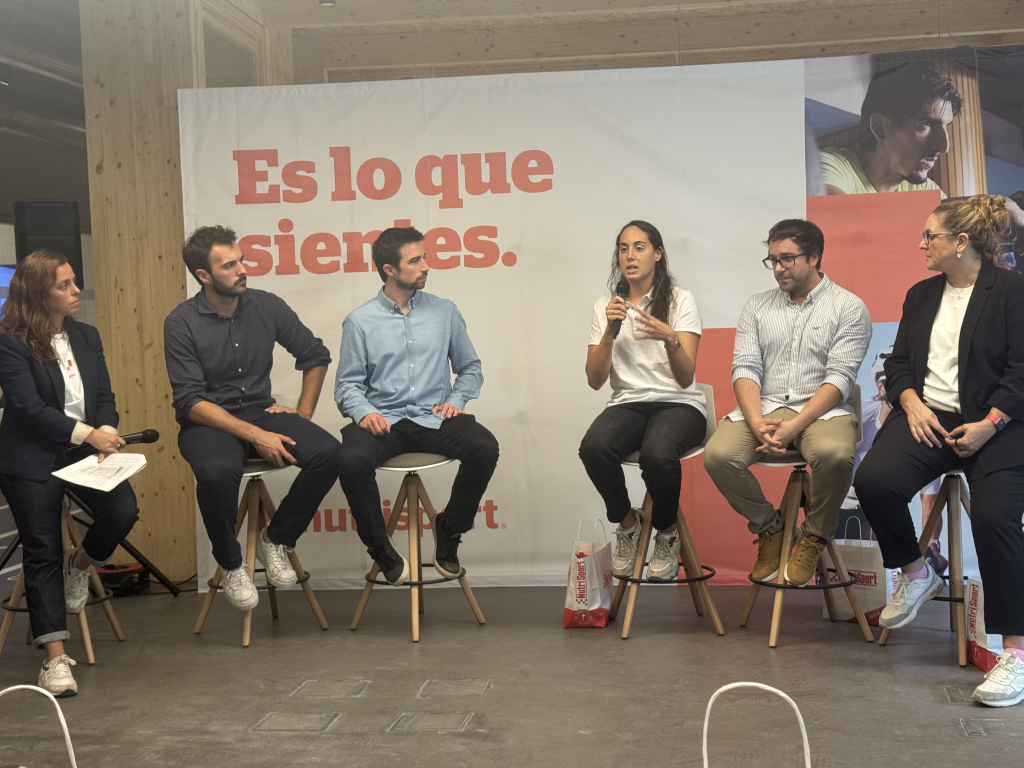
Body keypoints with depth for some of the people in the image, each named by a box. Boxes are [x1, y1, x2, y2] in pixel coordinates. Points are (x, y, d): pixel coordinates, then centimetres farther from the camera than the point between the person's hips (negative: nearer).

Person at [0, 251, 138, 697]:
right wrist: (88, 434, -21)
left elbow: (104, 397, 8)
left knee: (123, 510, -20)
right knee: (43, 553, -4)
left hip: (85, 450, 5)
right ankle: (54, 658, 1)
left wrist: (106, 437, -11)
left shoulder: (87, 337, 10)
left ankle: (80, 564, 14)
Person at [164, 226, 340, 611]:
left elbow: (315, 355, 14)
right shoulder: (181, 323, -10)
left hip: (262, 412, 4)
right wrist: (255, 435, -24)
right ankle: (230, 564, -9)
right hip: (208, 422, -4)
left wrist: (303, 413, 4)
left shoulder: (266, 306, 1)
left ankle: (276, 540, 0)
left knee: (326, 452, -24)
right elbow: (191, 402, -16)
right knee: (217, 471, -38)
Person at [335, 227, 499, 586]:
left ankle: (449, 528, -1)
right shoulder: (359, 321, 6)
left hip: (434, 419, 2)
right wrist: (364, 412, -16)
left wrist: (455, 400, -1)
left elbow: (470, 368, 18)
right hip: (383, 419, -1)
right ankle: (380, 547, -8)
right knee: (351, 461, -33)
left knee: (485, 448, -27)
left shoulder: (445, 312, 12)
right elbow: (348, 384, 5)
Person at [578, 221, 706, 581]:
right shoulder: (605, 306, 10)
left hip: (678, 404, -2)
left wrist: (670, 338, -26)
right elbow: (594, 380, 2)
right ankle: (626, 523, -3)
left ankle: (667, 533, -5)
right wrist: (609, 332, -13)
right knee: (593, 447, -33)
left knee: (657, 453, -37)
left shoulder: (681, 300, 2)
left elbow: (686, 379, -7)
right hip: (627, 403, 2)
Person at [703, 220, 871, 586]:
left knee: (833, 454, -38)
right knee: (718, 454, -26)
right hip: (763, 408, 3)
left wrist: (794, 426, -20)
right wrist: (757, 424, -15)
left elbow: (839, 378, -8)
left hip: (821, 409, -3)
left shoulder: (848, 307, 3)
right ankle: (769, 529, 1)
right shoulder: (757, 306, 15)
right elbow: (745, 368, 5)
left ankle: (814, 537, -8)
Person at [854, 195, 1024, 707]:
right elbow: (899, 363, 16)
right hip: (927, 415, 4)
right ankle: (915, 574, 2)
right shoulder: (921, 296, 19)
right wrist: (912, 402, -4)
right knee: (874, 480, -26)